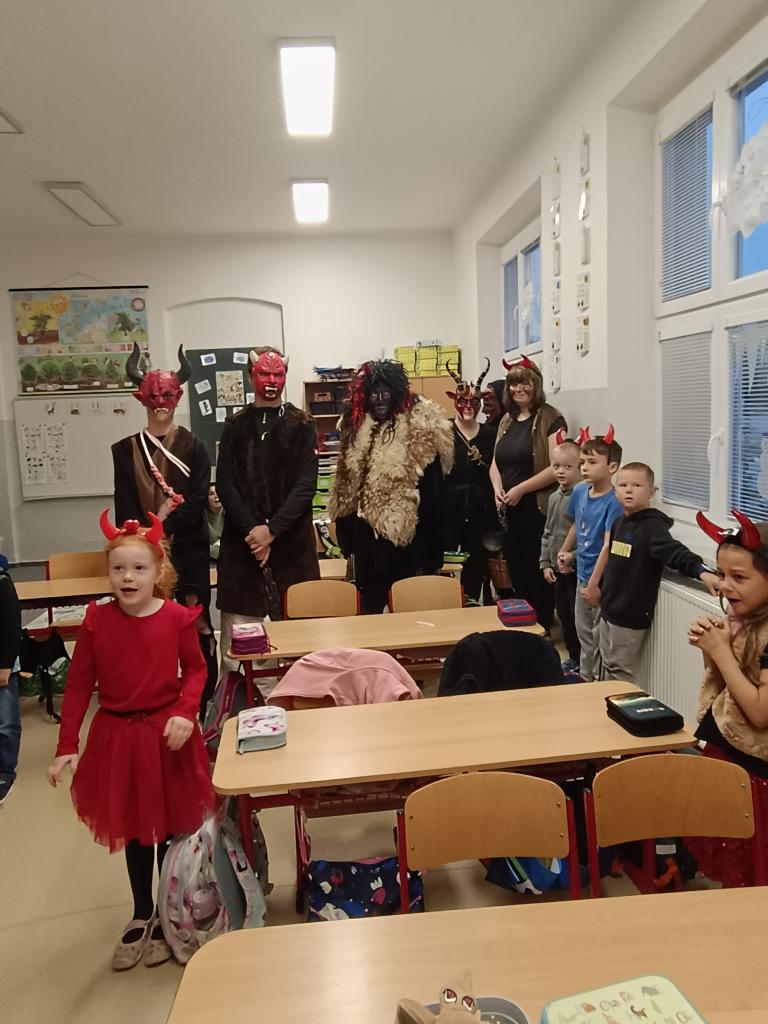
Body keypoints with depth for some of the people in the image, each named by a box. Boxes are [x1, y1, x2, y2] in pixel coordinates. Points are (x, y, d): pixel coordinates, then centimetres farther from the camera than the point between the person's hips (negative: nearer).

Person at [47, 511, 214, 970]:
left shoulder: (177, 618, -13)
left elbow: (196, 669, -1)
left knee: (172, 829, 13)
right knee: (135, 832, 18)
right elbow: (79, 683, -4)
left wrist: (185, 713, -17)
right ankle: (142, 916, 40)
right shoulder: (97, 620, -9)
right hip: (117, 736, 2)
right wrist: (66, 746, -5)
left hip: (167, 734, -1)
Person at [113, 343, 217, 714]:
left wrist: (165, 527, -18)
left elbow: (199, 498, -6)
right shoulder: (125, 450, 9)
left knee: (195, 622, 3)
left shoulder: (194, 447, 4)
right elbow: (125, 505, 3)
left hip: (188, 549, -1)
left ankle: (203, 701, 14)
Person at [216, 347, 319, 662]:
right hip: (241, 542, 1)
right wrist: (252, 531, -9)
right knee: (237, 625, -1)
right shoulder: (235, 427, 10)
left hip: (292, 542, -1)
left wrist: (272, 530, -12)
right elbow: (225, 485, 3)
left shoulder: (302, 426, 6)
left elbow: (306, 485, -3)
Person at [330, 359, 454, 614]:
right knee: (370, 605, 17)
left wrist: (428, 555, -12)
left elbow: (431, 493, -12)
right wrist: (347, 535, 11)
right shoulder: (357, 427, 7)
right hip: (367, 534, 5)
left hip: (403, 536, -5)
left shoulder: (420, 430, -12)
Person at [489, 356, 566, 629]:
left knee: (538, 573, 1)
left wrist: (520, 489, -17)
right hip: (510, 511, 7)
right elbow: (496, 463, 18)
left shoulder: (550, 418, -8)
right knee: (516, 572, 13)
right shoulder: (507, 420, 14)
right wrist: (497, 489, -2)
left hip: (538, 510, -7)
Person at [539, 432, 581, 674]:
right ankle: (574, 658, 32)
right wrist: (545, 563, 11)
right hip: (558, 569, 8)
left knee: (578, 616, -1)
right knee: (564, 615, 17)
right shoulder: (554, 497, 11)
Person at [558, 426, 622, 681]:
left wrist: (594, 583, -24)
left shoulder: (613, 502, -21)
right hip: (582, 574, 8)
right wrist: (565, 551, 27)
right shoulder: (579, 491, 0)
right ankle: (585, 678, 37)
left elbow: (608, 545, -24)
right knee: (584, 633, 21)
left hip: (601, 580, -8)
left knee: (600, 637, 4)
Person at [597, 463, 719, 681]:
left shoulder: (652, 526, -18)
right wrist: (601, 587, 23)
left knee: (620, 673, 4)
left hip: (631, 616, -8)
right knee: (607, 667, 21)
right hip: (609, 610, 8)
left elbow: (675, 552, -32)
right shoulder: (619, 523, 7)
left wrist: (701, 571, -48)